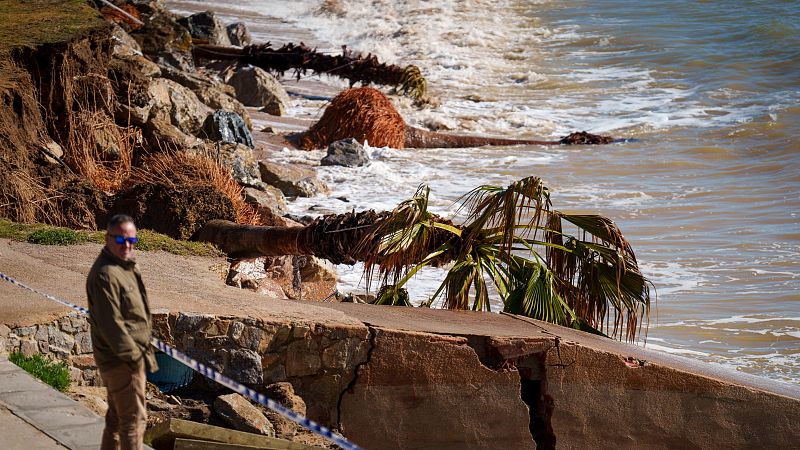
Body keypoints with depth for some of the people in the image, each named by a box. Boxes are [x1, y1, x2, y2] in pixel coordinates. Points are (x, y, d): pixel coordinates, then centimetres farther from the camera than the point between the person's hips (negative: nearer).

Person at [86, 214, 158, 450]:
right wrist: (134, 355, -20)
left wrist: (142, 350, 21)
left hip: (126, 356, 10)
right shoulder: (105, 274, -21)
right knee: (134, 418, -5)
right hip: (121, 360, -10)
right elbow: (110, 323, -24)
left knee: (116, 416, 19)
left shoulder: (127, 266, 12)